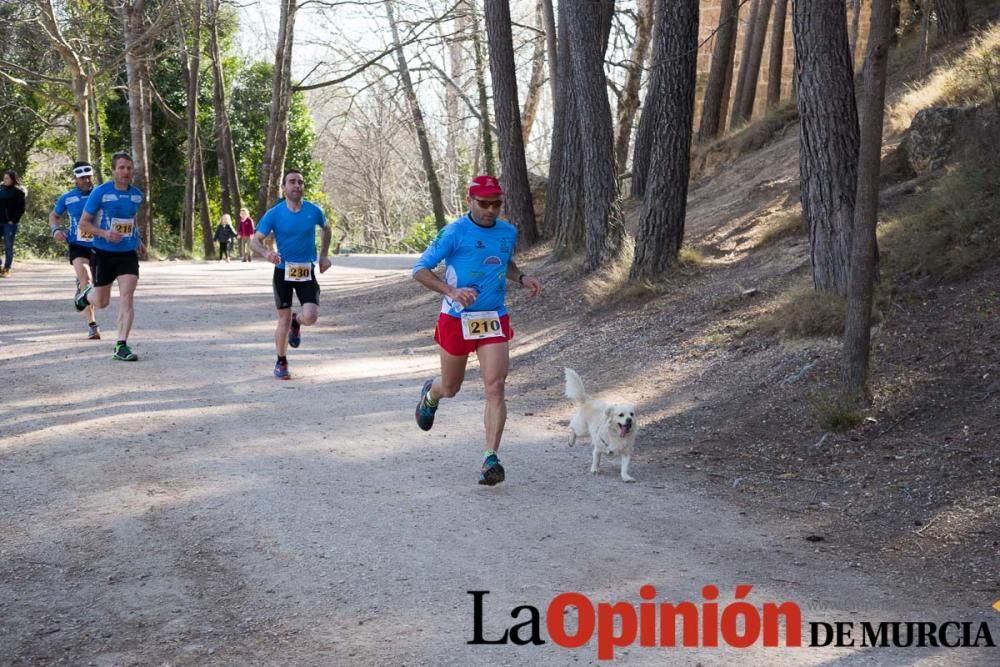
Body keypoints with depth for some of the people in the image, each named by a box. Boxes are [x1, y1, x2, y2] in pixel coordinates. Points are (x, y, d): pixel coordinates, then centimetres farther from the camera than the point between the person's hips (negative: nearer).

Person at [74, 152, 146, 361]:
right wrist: (105, 233, -22)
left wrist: (138, 240, 16)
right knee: (102, 302, 10)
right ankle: (88, 293, 47)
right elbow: (83, 224, -7)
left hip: (128, 253, 2)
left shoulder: (138, 195, 4)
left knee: (127, 297, -14)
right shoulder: (100, 192, -9)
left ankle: (121, 346, -10)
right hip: (104, 253, -2)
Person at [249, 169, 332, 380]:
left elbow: (326, 229, 18)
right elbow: (255, 241, -5)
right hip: (283, 271, -1)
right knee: (283, 320, 2)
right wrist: (266, 253, -26)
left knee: (310, 317, -17)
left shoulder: (314, 211, -3)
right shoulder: (274, 214, -8)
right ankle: (281, 362, 22)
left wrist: (324, 255, 11)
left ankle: (297, 322, 21)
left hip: (307, 272, 1)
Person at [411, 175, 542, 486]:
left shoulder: (508, 232, 5)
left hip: (494, 320, 3)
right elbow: (420, 269, -11)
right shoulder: (455, 232, -11)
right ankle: (430, 394, 53)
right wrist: (452, 291, -26)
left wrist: (522, 278, 5)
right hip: (457, 319, -3)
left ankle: (491, 458, -8)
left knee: (495, 387, -12)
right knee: (450, 388, 14)